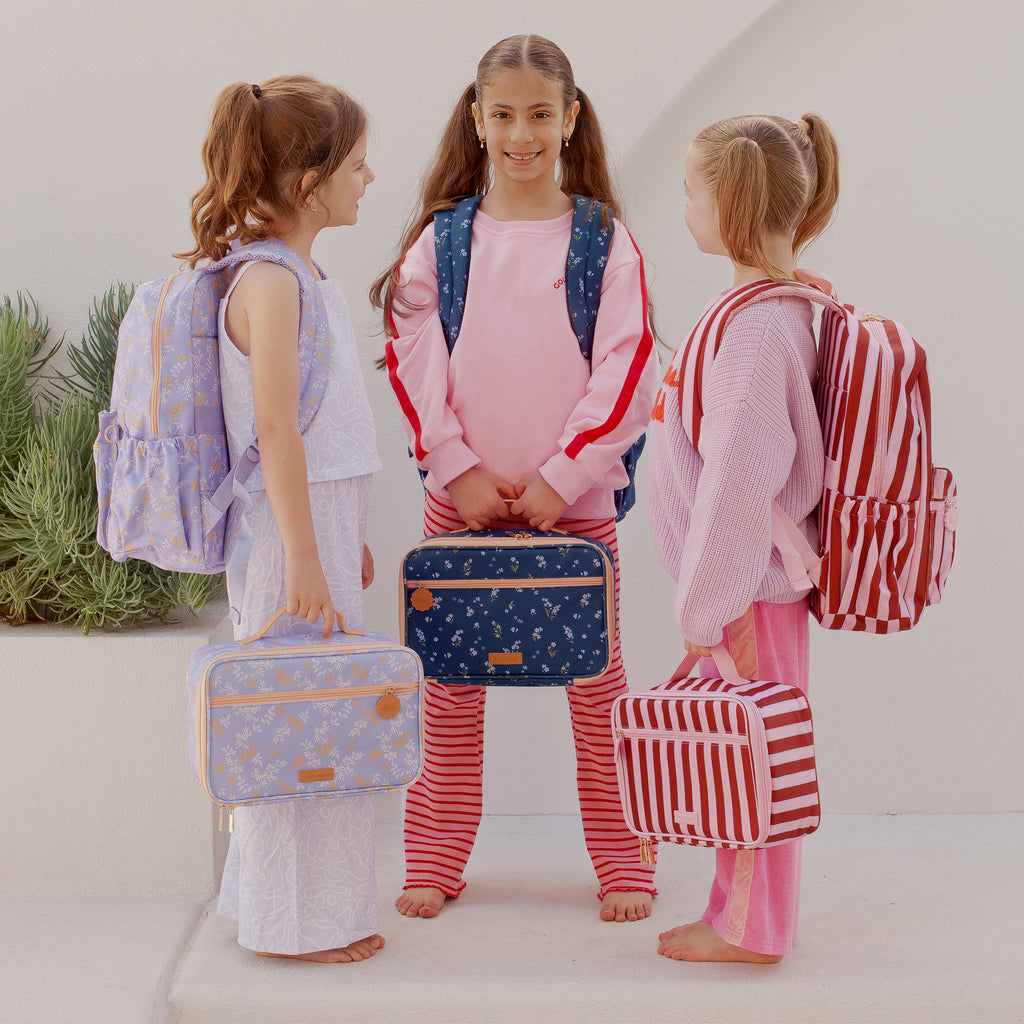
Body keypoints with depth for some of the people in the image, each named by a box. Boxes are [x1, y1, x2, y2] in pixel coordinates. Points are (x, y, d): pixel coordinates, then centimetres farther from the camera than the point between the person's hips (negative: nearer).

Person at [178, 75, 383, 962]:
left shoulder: (301, 273, 13)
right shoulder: (269, 279, -17)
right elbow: (274, 428, -22)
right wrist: (304, 556, -23)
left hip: (319, 517, 10)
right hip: (293, 524, -10)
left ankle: (316, 901, 27)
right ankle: (302, 921, 11)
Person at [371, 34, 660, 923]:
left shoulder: (605, 241, -2)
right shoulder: (443, 236, 2)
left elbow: (628, 372, -6)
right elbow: (412, 360, -1)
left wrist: (560, 479, -10)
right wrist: (460, 470, -8)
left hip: (575, 499, -1)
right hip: (459, 498, 1)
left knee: (596, 679, 5)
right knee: (452, 681, 7)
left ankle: (623, 862, 18)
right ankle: (435, 861, 19)